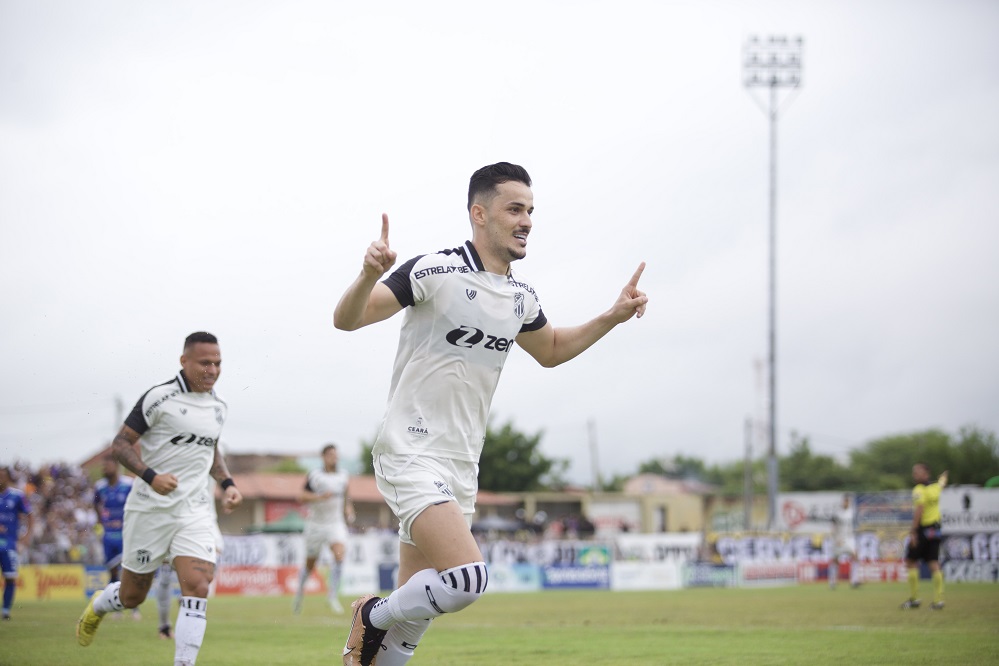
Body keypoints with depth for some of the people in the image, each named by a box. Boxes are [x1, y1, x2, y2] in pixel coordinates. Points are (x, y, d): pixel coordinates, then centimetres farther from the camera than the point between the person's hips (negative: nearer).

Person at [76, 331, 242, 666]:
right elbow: (121, 443, -9)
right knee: (132, 596, 9)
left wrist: (227, 483, 11)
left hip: (195, 510, 4)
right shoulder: (160, 397, -11)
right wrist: (150, 476, -24)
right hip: (151, 509, -4)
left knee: (197, 588, -16)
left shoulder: (219, 406, 9)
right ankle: (98, 605, 44)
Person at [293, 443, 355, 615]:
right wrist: (320, 497, -23)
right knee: (310, 564, 9)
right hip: (315, 523, -2)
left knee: (340, 554, -24)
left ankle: (333, 594, -17)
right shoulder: (314, 476, -4)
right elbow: (302, 496, -10)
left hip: (336, 523, 2)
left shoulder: (344, 477, 8)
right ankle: (300, 591, 36)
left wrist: (348, 511, 6)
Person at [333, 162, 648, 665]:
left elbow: (551, 350, 29)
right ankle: (373, 615, 2)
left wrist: (614, 316, 17)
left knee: (414, 609, 9)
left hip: (462, 467, 7)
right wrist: (370, 273, -36)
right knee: (467, 577, -24)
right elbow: (347, 319, -16)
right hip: (412, 453, -7)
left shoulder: (521, 296, 9)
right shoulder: (436, 271, -13)